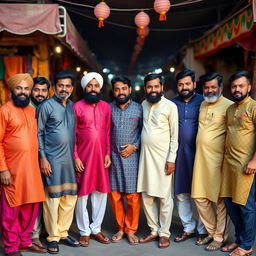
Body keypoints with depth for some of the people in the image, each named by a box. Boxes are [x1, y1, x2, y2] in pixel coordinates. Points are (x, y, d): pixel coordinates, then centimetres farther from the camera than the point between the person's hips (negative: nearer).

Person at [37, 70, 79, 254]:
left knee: (70, 197, 8)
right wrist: (42, 158, -11)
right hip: (53, 159, -5)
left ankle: (63, 233, 22)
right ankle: (53, 237, 12)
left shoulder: (72, 106, 12)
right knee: (53, 198, 0)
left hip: (70, 158, 6)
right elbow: (39, 133, -5)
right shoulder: (46, 106, -4)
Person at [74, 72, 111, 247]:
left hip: (101, 157, 3)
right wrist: (75, 157, -10)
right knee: (82, 193, 5)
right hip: (83, 157, -3)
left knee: (101, 192, 9)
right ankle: (84, 231, 18)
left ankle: (96, 228, 23)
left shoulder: (106, 107, 7)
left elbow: (108, 132, 8)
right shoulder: (77, 107, -3)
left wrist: (108, 154, 0)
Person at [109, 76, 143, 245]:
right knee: (115, 196, 5)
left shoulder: (139, 108, 1)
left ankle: (131, 230, 17)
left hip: (132, 156, -1)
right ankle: (120, 228, 22)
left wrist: (134, 146, -9)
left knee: (133, 196, 1)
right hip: (113, 156, 1)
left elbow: (144, 131, 3)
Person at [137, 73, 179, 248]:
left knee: (165, 197, 2)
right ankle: (154, 231, 22)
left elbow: (175, 135, -8)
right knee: (147, 196, 9)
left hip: (163, 157, -5)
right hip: (145, 155, 5)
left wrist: (171, 159, -13)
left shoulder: (170, 106, -7)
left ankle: (164, 233, 14)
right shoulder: (143, 105, 10)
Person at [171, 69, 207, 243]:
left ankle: (203, 230, 16)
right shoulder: (172, 104, 9)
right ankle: (189, 228, 24)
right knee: (181, 194, 9)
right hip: (178, 154, 4)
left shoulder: (203, 102, 0)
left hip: (199, 154, -3)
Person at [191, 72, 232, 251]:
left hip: (218, 159, -7)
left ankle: (220, 237, 16)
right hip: (200, 157, 7)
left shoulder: (228, 106, -8)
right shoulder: (203, 105, 15)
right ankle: (211, 232, 27)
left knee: (221, 200, 3)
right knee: (200, 197, 11)